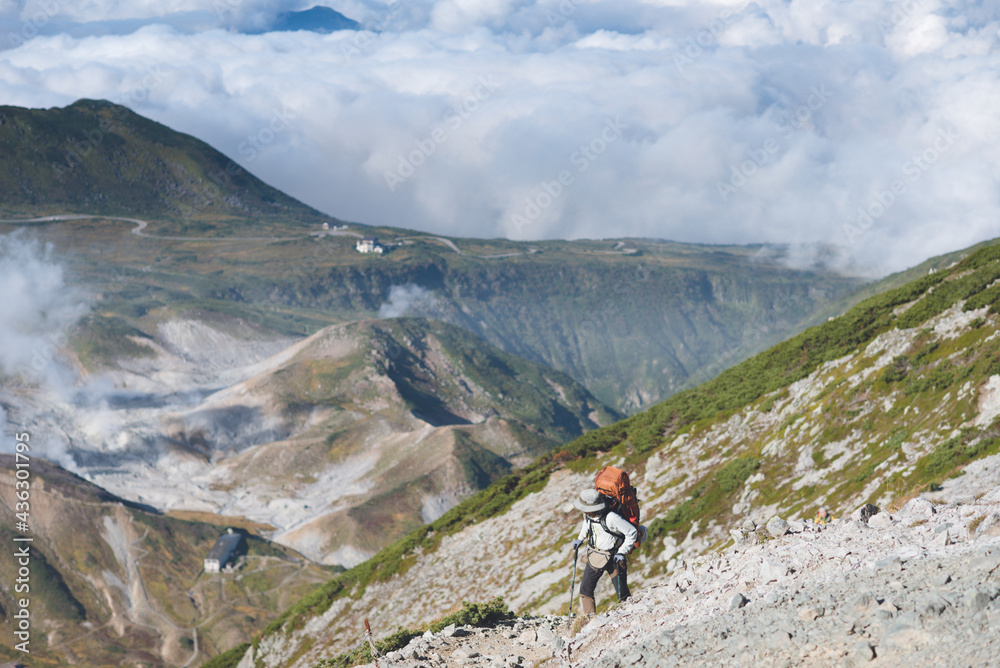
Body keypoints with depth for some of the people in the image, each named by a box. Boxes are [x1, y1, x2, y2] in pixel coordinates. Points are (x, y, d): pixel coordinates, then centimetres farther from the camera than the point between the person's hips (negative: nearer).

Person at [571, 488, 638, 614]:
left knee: (622, 593, 0)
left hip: (613, 557, -6)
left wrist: (622, 552, -18)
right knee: (585, 589, 5)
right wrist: (580, 539, 11)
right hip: (594, 556, 6)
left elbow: (632, 533, -20)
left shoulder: (611, 518, -31)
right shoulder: (588, 514, -10)